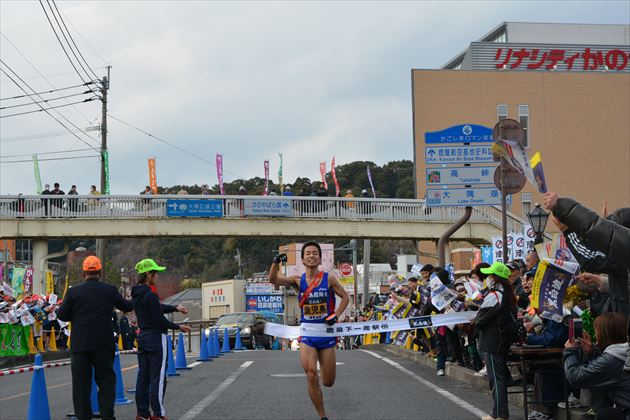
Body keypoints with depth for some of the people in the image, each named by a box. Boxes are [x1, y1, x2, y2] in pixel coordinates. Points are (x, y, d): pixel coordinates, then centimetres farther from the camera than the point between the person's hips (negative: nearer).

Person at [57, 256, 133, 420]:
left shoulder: (73, 292, -4)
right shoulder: (110, 290, -1)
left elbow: (61, 315, 0)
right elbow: (127, 307, 13)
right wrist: (132, 302, 35)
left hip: (79, 345, 0)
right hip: (103, 344, 0)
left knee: (81, 382, 6)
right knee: (106, 378, 9)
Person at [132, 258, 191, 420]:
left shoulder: (136, 293, 8)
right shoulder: (149, 295, -20)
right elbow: (160, 320, -16)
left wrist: (175, 308, 10)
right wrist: (178, 327, -4)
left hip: (143, 337, 9)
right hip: (156, 338, -9)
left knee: (143, 376, 10)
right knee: (158, 377, -4)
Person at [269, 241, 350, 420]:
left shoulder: (329, 279, -4)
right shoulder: (298, 280, -1)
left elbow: (345, 297, 5)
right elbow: (273, 280, -12)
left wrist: (335, 315, -11)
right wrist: (276, 263, -30)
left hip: (326, 333, 0)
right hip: (307, 334, 0)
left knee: (328, 382, 7)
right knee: (311, 377, -16)